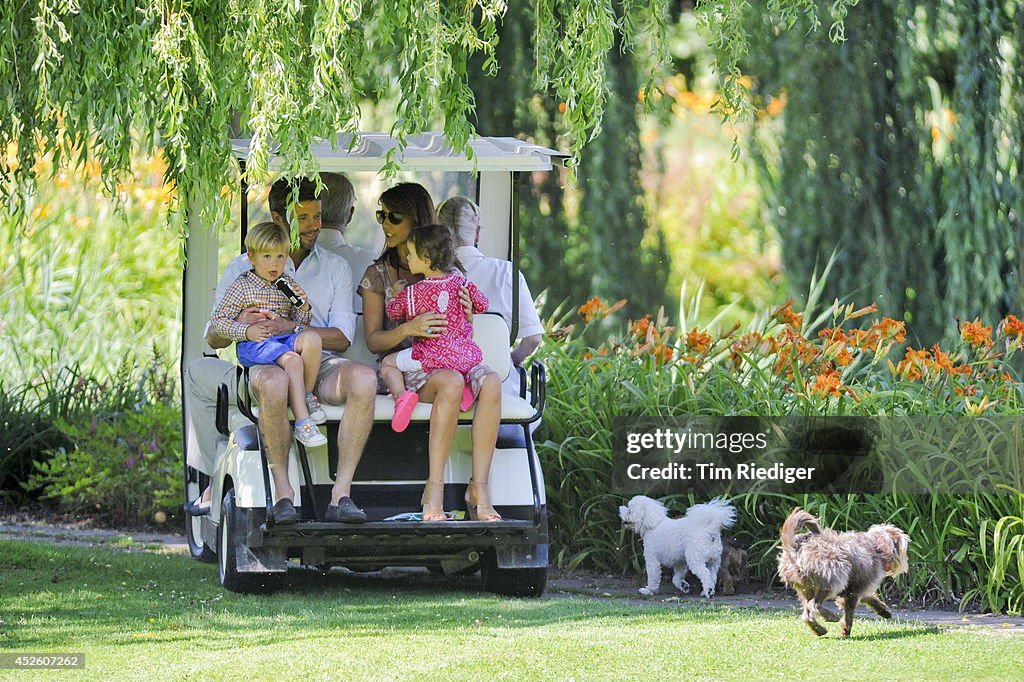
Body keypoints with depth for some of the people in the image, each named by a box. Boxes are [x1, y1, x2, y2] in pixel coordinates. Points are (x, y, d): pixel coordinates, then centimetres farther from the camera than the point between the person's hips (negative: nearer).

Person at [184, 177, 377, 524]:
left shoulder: (335, 268, 20)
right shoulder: (243, 269, 17)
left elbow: (342, 337, 6)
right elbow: (213, 337, 12)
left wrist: (289, 327, -12)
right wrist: (240, 325, -12)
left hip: (320, 365, 2)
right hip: (263, 362, -2)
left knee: (363, 378, -34)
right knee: (274, 382, -41)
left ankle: (341, 493, -33)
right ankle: (282, 492, -32)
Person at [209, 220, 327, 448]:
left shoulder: (288, 285, 14)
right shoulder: (242, 286, 1)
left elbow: (299, 323, 18)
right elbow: (218, 320, -2)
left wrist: (304, 306, -4)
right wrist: (246, 332, -16)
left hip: (286, 338, 4)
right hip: (254, 345, -4)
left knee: (311, 338, -28)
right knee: (292, 360, -33)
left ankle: (307, 395, -12)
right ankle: (302, 422, -38)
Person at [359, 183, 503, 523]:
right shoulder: (378, 274, 9)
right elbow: (373, 340, 2)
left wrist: (467, 315, -7)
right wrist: (408, 329, -19)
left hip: (448, 360, 3)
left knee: (491, 382, -31)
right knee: (452, 382, -36)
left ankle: (479, 487, -34)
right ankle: (434, 490, -38)